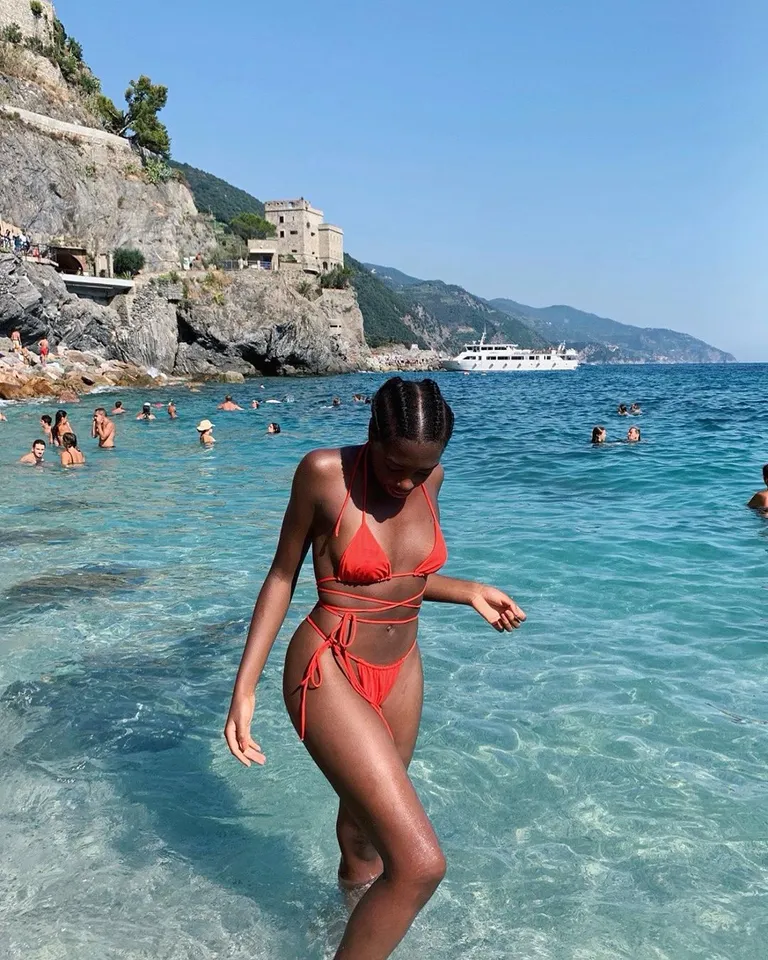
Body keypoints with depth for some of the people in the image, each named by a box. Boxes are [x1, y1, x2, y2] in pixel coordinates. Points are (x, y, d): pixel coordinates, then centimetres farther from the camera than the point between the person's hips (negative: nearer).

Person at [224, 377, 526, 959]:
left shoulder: (430, 477, -1)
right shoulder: (325, 472, -18)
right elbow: (283, 576, -8)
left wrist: (469, 593, -1)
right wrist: (246, 686, -11)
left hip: (400, 672, 6)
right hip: (331, 675, -6)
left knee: (368, 821, 24)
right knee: (421, 862, -15)